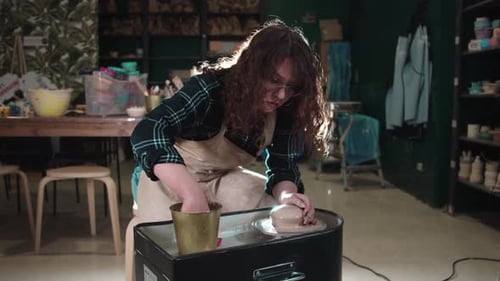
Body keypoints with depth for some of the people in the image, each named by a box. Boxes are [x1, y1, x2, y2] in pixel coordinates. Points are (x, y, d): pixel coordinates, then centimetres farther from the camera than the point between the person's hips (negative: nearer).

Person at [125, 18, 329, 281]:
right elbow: (147, 132, -45)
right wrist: (193, 195, -59)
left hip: (224, 179, 5)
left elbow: (283, 165, -11)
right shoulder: (211, 87, -31)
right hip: (172, 177, -4)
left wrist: (287, 194, -36)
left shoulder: (285, 111, -14)